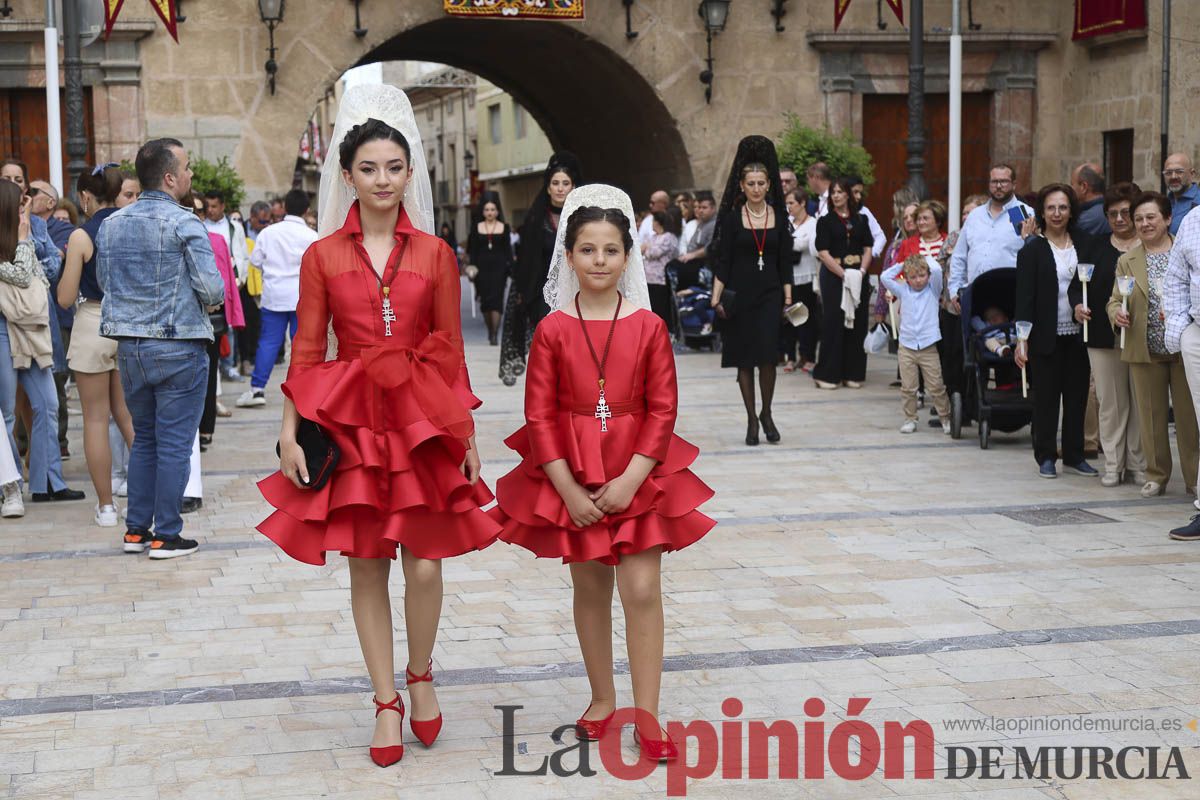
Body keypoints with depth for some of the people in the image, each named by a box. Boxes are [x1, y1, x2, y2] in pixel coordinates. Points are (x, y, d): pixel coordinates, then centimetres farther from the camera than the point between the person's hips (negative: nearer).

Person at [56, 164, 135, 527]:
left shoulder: (82, 237, -12)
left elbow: (65, 298, -8)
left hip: (94, 324, -5)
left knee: (96, 419, 4)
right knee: (128, 415, 15)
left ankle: (106, 506, 8)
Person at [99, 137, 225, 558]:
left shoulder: (111, 224, 7)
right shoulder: (184, 224, -12)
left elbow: (104, 281, 14)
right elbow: (212, 288, -16)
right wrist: (210, 298, 6)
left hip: (128, 347, 6)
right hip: (177, 347, -6)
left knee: (143, 438, 17)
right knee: (174, 443, 1)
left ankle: (136, 529, 20)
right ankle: (167, 535, 4)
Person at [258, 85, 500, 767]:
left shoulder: (435, 254, 4)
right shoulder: (324, 256, 2)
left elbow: (450, 350, 5)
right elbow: (308, 350, 2)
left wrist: (467, 432, 3)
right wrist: (290, 431, -5)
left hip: (423, 417, 0)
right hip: (349, 420, 0)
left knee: (425, 563, -3)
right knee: (366, 565, 5)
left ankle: (421, 676, 25)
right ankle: (387, 702, 18)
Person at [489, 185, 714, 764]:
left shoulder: (648, 328, -4)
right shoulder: (553, 330, -4)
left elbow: (662, 411, -4)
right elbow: (540, 416, -4)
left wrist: (629, 481, -13)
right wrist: (569, 489, -11)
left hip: (637, 475, -1)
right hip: (570, 477, 1)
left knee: (642, 590, -6)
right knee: (589, 589, 11)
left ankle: (646, 715, 3)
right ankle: (602, 701, 26)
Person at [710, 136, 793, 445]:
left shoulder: (779, 217, 4)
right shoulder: (732, 218, -1)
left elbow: (785, 262, 7)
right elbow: (722, 262, -2)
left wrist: (788, 298, 3)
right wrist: (716, 298, -9)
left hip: (770, 295, 1)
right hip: (740, 295, -1)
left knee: (767, 356, -8)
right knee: (744, 358, 3)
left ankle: (766, 414, 11)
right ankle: (751, 418, 13)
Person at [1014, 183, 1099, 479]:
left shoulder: (1083, 243, 7)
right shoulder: (1033, 250, -3)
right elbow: (1025, 296, -7)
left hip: (1078, 334, 3)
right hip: (1047, 335, -3)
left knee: (1077, 395, 8)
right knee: (1046, 397, 3)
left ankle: (1074, 456, 18)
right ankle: (1046, 457, 12)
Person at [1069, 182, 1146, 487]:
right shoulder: (1096, 247, 11)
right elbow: (1077, 283, 9)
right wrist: (1078, 305, -10)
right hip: (1103, 337, 2)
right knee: (1110, 402, 6)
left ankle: (1139, 464, 12)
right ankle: (1113, 464, 13)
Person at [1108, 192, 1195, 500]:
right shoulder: (1127, 260, 10)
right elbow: (1114, 300, 8)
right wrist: (1116, 313, -14)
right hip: (1145, 349, 2)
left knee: (1188, 413, 1)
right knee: (1151, 415, 6)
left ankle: (1194, 476, 10)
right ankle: (1156, 475, 17)